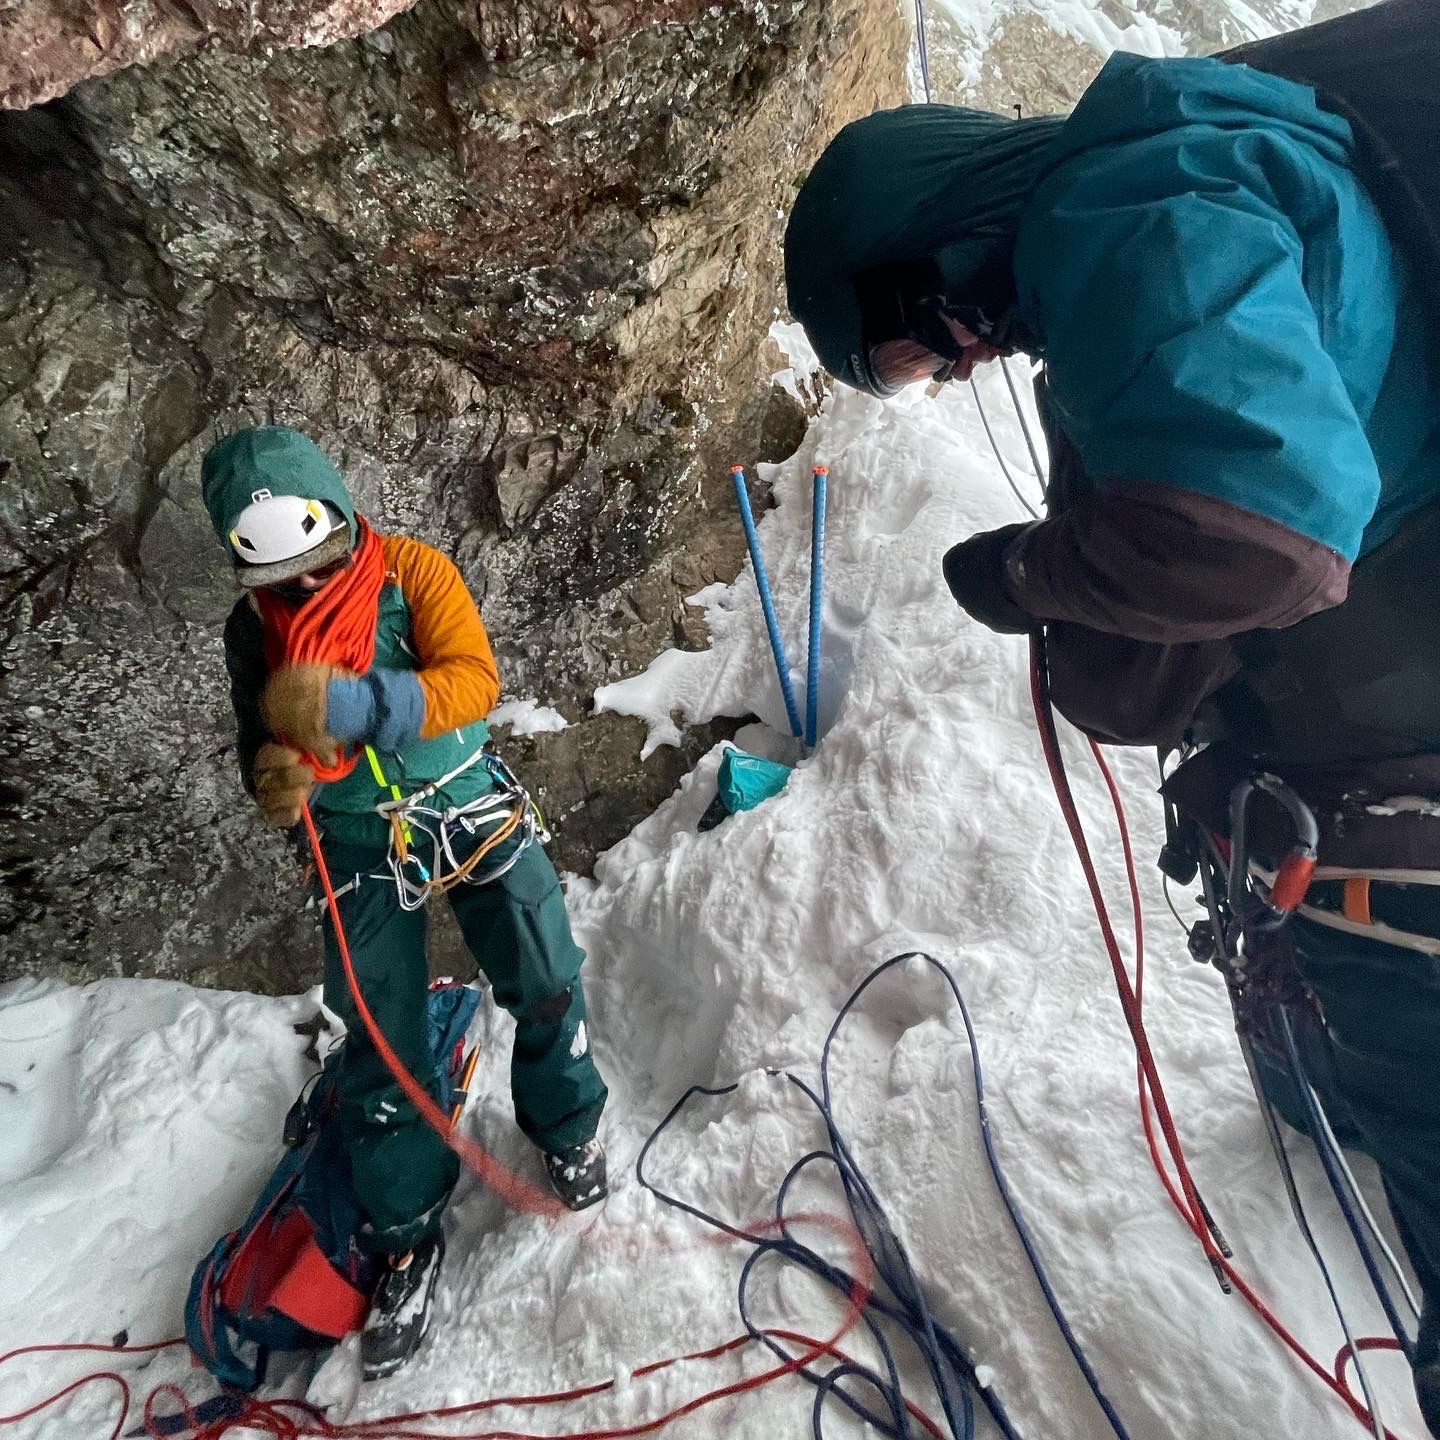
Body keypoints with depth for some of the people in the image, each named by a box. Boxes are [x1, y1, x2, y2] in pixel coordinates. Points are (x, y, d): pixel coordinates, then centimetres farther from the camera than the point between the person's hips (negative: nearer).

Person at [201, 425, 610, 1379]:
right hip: (359, 848, 2)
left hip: (470, 813, -1)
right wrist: (275, 782, -19)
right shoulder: (251, 630, -1)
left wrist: (358, 703, -41)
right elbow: (264, 750, 6)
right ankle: (407, 1237, 28)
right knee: (380, 1048, 7)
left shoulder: (413, 573, -12)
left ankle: (567, 1130, 37)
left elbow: (475, 680, -25)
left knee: (545, 986, 6)